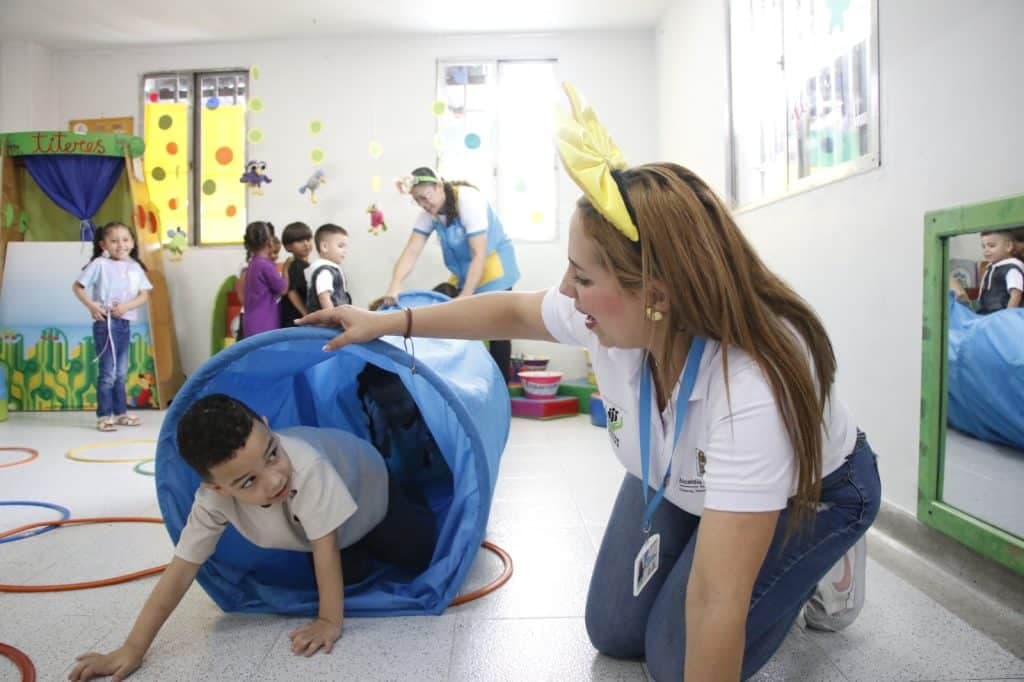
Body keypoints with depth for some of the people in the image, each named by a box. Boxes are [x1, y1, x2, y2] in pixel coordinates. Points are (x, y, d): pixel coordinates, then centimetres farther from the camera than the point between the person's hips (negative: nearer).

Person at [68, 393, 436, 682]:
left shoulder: (307, 466, -51)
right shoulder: (214, 499, -36)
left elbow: (325, 546, -42)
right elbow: (181, 569, -30)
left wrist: (330, 619, -36)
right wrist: (132, 650, -30)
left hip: (369, 483, -3)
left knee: (417, 556, 5)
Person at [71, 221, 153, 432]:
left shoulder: (135, 267, 8)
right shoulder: (100, 264, -5)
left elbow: (144, 295, 3)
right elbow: (77, 286, -3)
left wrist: (126, 306, -14)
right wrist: (91, 306, -14)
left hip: (125, 323, 6)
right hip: (105, 323, -6)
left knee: (121, 373, 14)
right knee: (108, 373, -4)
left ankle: (120, 412, 24)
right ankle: (104, 416, 4)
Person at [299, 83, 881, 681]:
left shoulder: (755, 388, -47)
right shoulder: (611, 311, -29)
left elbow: (717, 603, -43)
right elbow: (512, 311, -7)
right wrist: (392, 322, -4)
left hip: (814, 492, -4)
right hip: (678, 478, 5)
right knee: (615, 633, 5)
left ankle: (815, 563, 12)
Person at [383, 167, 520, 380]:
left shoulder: (468, 200, -25)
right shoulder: (429, 211, -8)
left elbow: (479, 255, -28)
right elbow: (411, 251, -16)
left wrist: (465, 298, -31)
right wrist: (395, 285, -32)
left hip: (493, 269, -6)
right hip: (464, 273, 6)